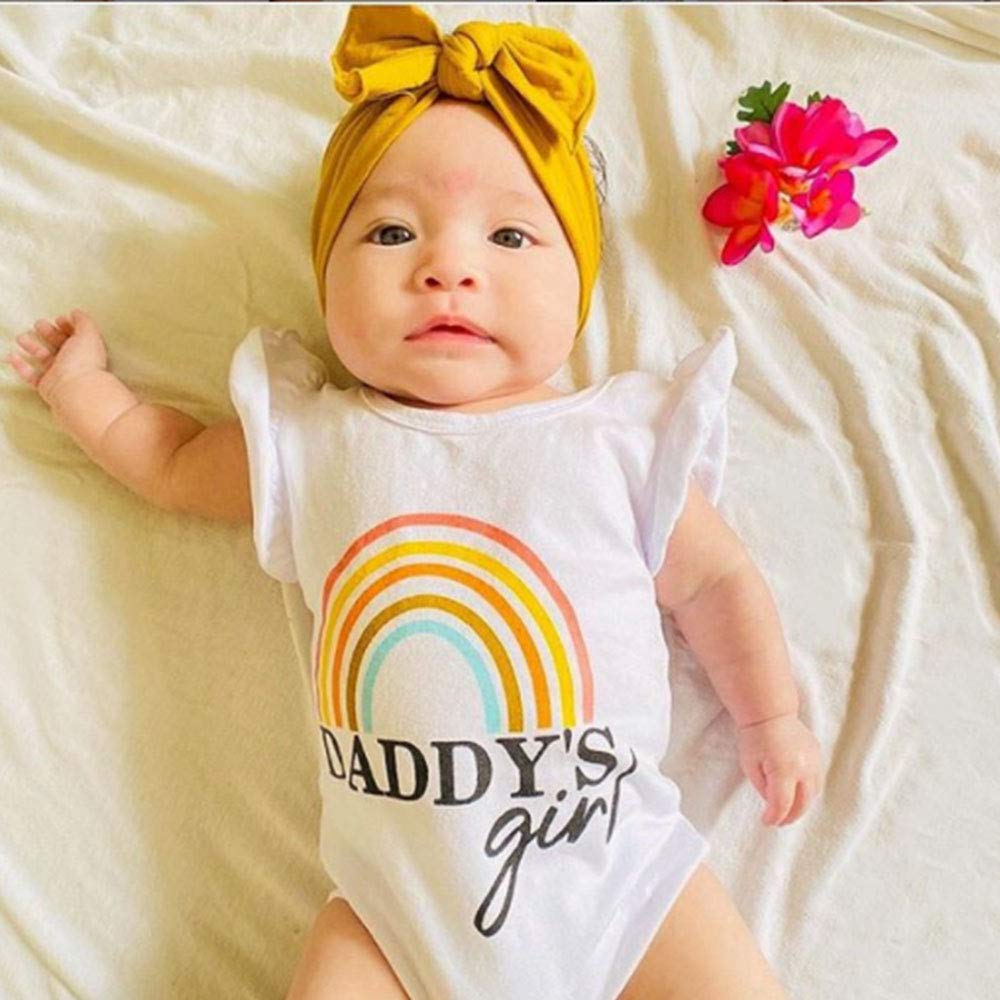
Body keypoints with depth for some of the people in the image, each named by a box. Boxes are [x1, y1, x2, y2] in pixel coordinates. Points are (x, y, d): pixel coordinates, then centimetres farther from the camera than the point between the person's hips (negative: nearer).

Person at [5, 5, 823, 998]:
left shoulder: (617, 437, 0)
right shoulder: (310, 441, 3)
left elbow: (715, 581, 12)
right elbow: (175, 465, 23)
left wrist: (770, 717, 11)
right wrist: (83, 385, 26)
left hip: (620, 861, 0)